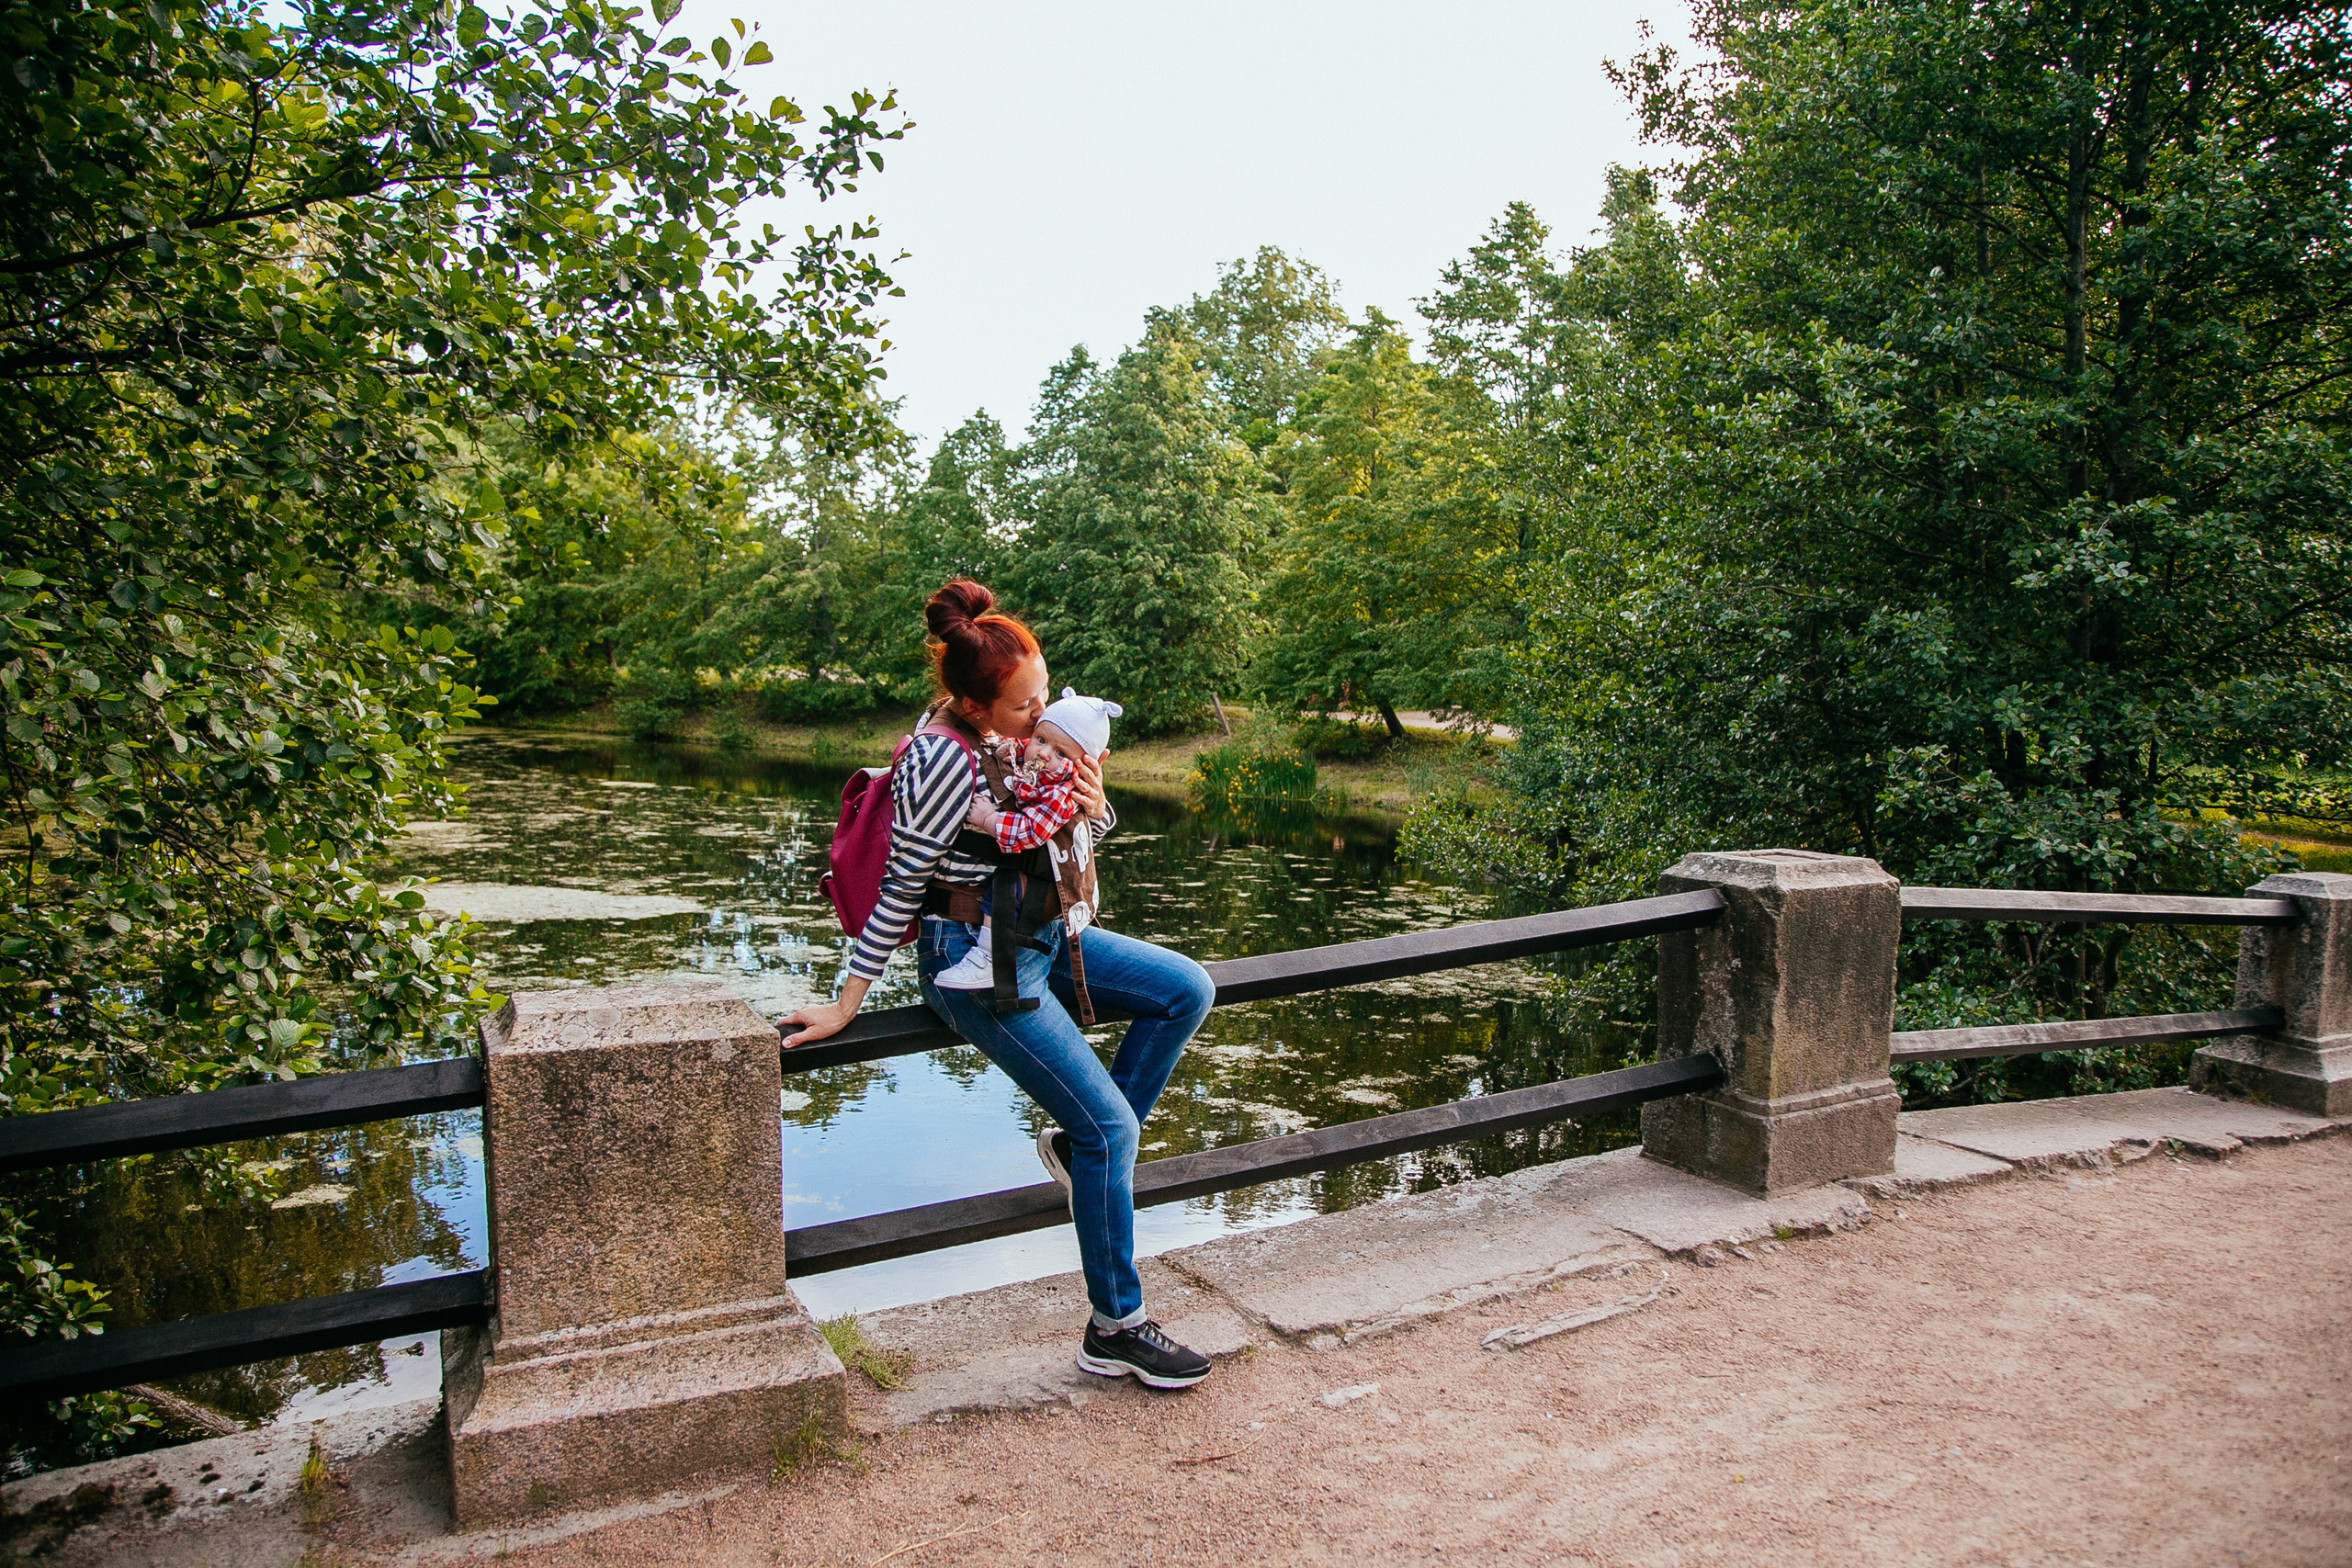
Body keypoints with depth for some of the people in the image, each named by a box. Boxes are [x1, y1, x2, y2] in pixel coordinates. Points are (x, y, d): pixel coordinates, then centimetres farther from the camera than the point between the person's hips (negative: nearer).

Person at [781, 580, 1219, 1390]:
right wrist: (845, 1004, -12)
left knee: (1187, 989, 3)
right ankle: (1115, 1329, 6)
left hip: (1046, 934, 8)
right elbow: (900, 889, -17)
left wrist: (1096, 811, -10)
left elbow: (1082, 829, 15)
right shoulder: (943, 760, -22)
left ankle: (1082, 1143, 12)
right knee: (1109, 1125, -8)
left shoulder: (1029, 732, 1)